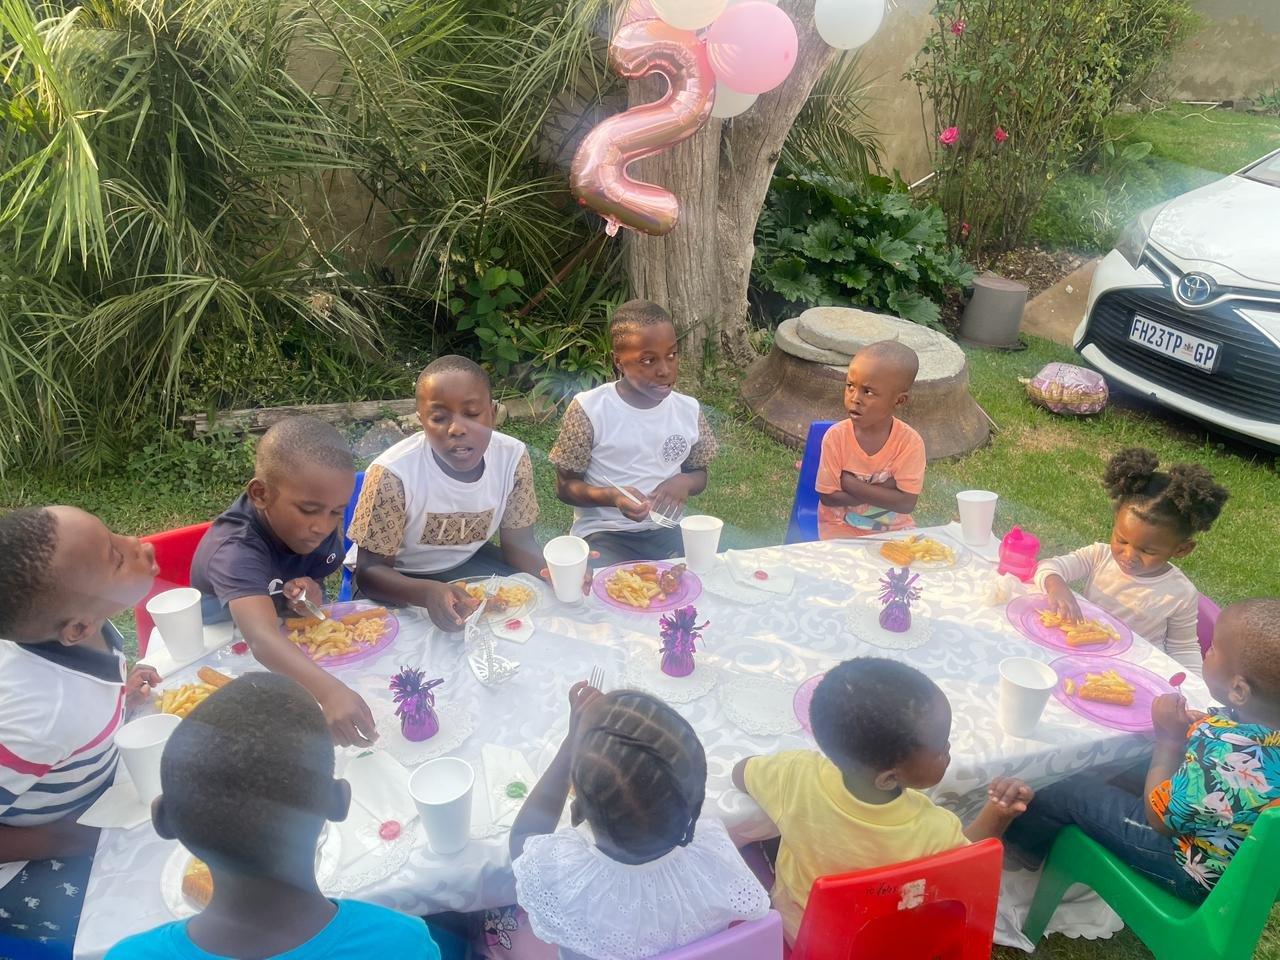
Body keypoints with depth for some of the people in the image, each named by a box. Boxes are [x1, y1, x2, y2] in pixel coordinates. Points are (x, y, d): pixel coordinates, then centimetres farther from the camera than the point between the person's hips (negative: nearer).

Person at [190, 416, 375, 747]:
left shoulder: (317, 525, -13)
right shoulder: (236, 552, -32)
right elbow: (262, 638, -49)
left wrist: (314, 594, -17)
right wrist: (329, 690, -65)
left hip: (300, 650, 6)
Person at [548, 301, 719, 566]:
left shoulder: (688, 410, 2)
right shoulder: (588, 410, -11)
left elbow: (699, 473, 17)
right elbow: (566, 486, -4)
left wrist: (684, 482, -8)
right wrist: (612, 496, -23)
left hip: (665, 532, 4)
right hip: (603, 534, -4)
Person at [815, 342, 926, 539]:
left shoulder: (910, 442, -13)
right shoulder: (836, 437, -13)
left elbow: (906, 503, -18)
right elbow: (828, 497, -13)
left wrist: (848, 482, -21)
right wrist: (883, 490, -20)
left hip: (894, 529, 2)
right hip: (841, 530, -2)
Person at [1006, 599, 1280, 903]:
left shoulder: (1224, 755, -40)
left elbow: (1160, 817, -21)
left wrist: (1170, 737, -15)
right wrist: (1198, 726, -8)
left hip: (1194, 874, -7)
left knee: (1072, 793, 4)